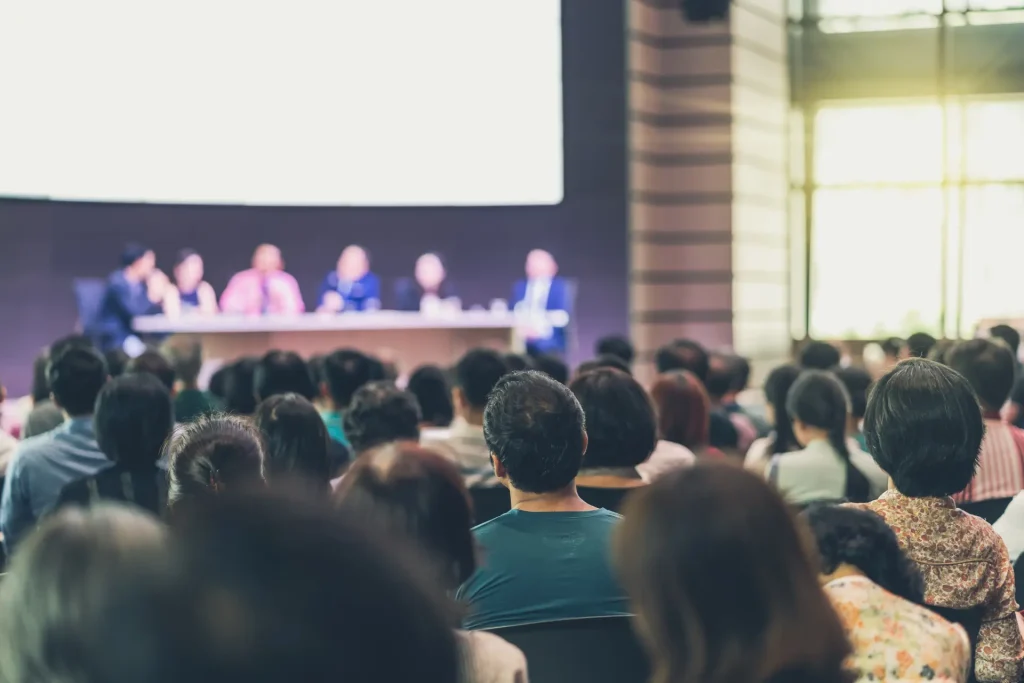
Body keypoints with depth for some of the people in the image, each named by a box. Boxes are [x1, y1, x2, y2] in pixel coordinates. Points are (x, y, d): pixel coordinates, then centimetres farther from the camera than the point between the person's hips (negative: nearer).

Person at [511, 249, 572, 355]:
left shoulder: (561, 287, 5)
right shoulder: (519, 286, 16)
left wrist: (543, 330, -18)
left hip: (549, 339, -3)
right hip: (521, 336, 3)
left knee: (543, 347, -28)